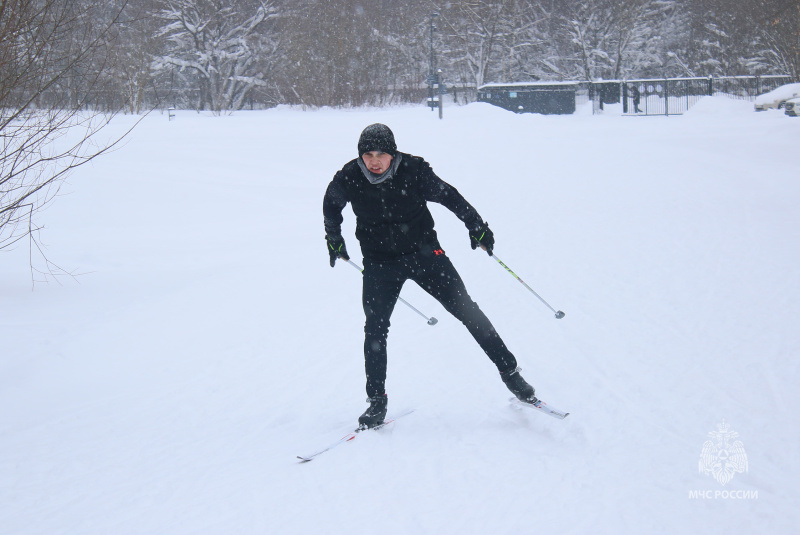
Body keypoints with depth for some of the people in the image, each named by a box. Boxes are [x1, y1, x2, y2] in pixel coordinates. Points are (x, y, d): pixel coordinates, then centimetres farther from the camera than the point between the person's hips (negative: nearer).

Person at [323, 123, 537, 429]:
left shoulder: (413, 170, -18)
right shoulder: (349, 179, -13)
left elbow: (447, 195, -4)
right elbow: (331, 205, 10)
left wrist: (476, 226, 0)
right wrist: (334, 239, 14)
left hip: (423, 252, -1)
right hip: (380, 263, 1)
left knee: (466, 309, -3)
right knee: (375, 329, -6)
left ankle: (509, 372, 8)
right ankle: (376, 401, 8)